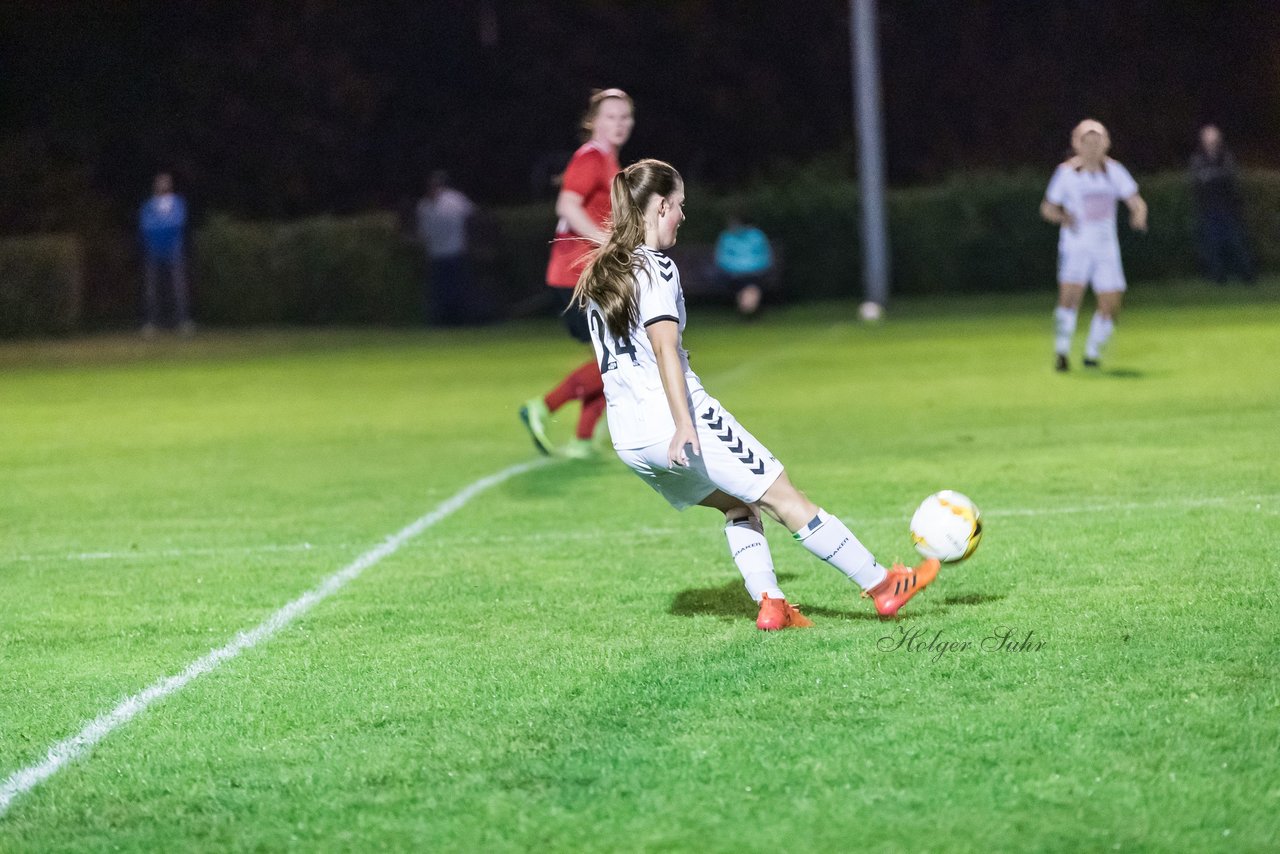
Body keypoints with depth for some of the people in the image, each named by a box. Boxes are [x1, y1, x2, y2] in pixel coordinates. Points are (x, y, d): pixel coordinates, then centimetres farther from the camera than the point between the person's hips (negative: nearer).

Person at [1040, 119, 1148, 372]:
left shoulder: (1114, 171, 2)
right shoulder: (1067, 173, -4)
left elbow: (1136, 201, 2)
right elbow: (1047, 208, 3)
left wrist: (1139, 216, -21)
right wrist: (1062, 217, -19)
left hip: (1106, 247, 3)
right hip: (1076, 245, -3)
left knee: (1110, 304, 0)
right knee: (1070, 294, -23)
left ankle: (1092, 353, 19)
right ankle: (1062, 353, -17)